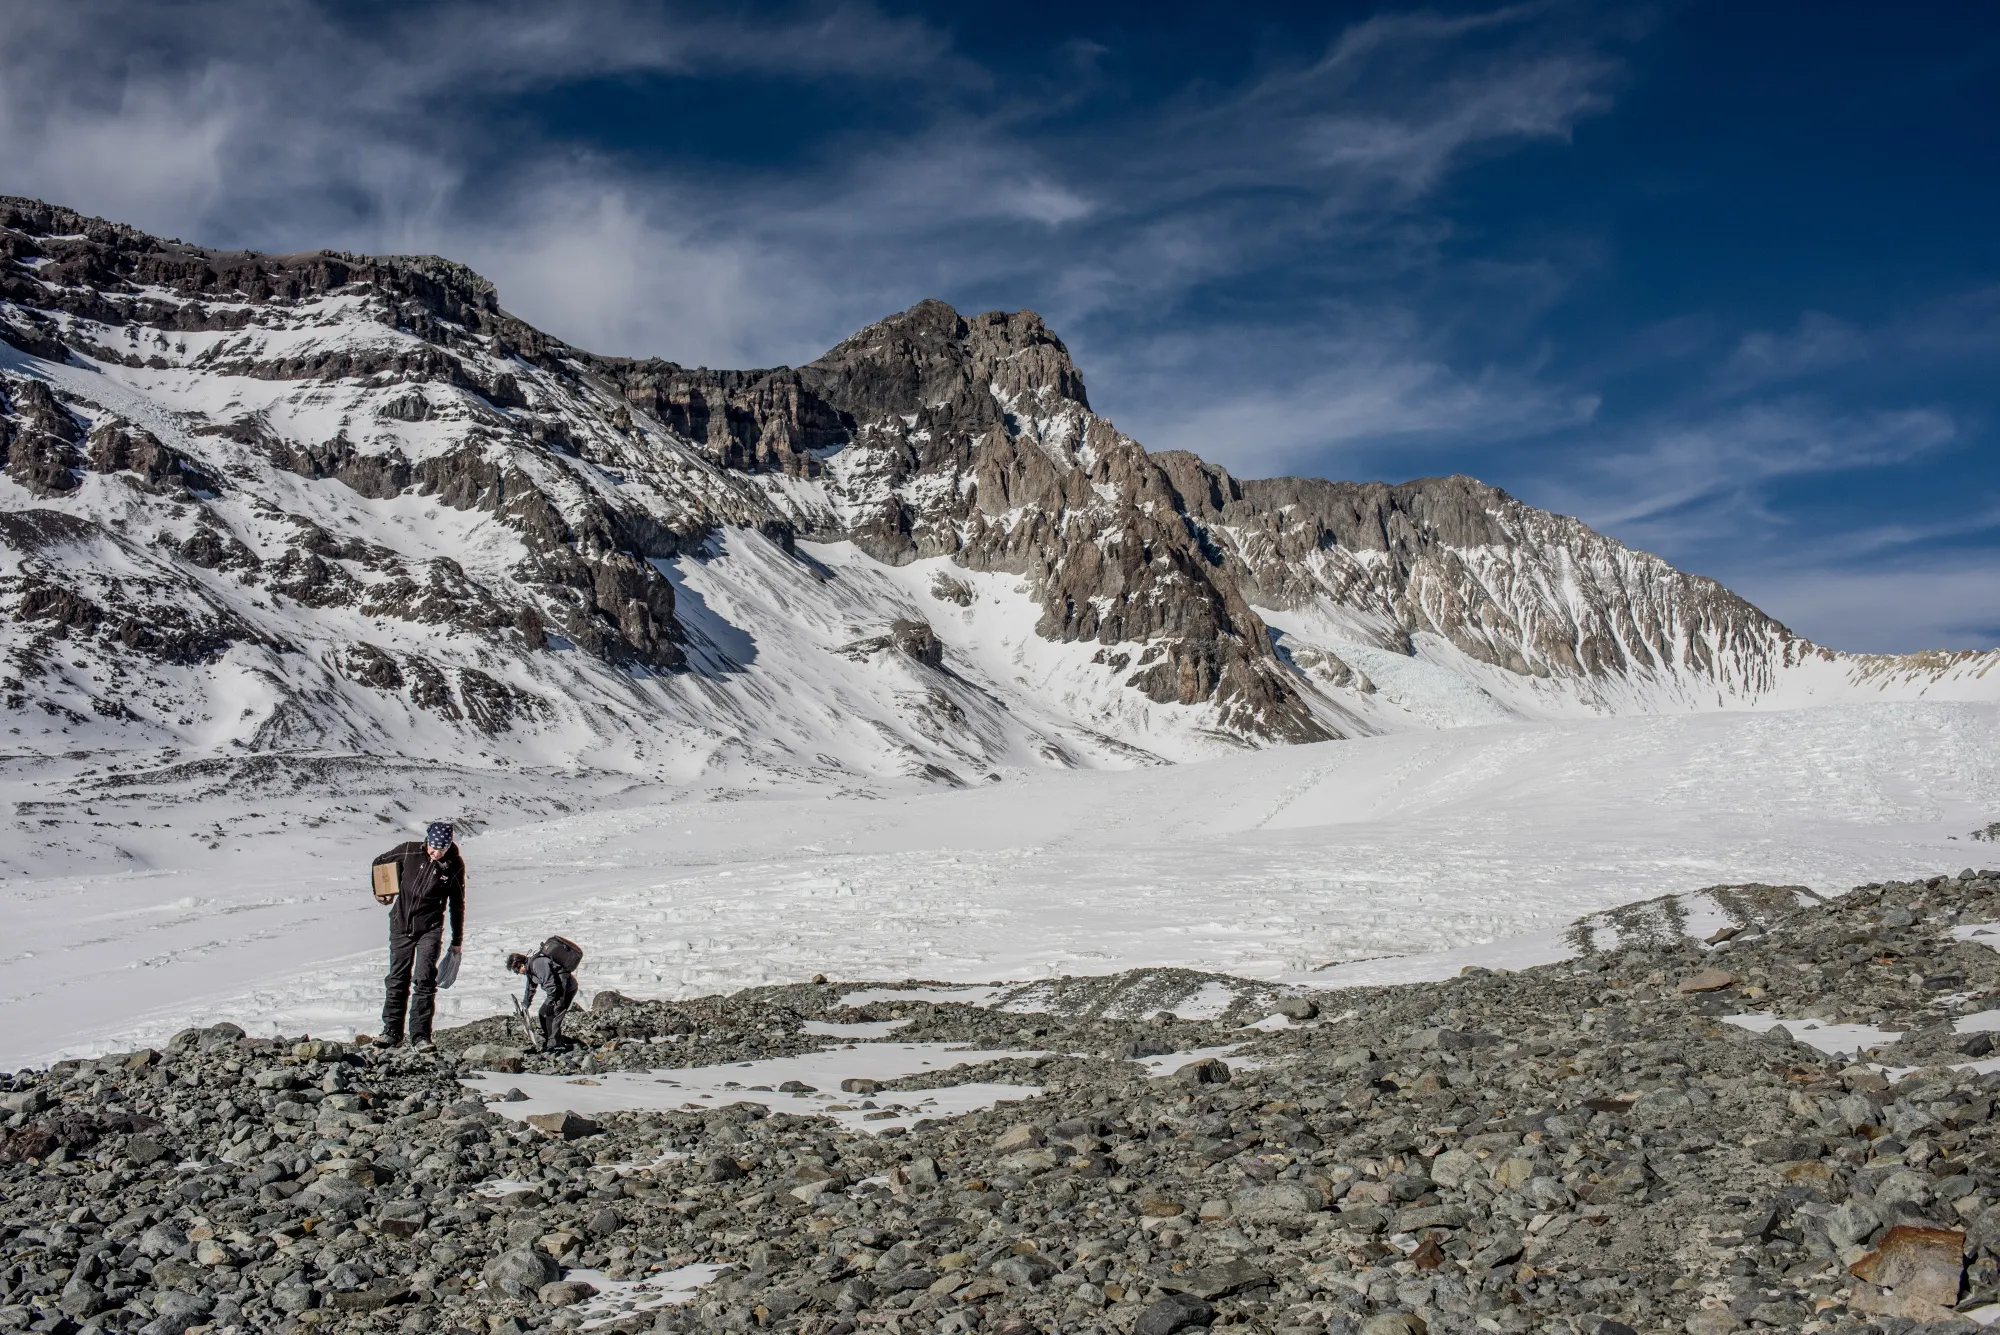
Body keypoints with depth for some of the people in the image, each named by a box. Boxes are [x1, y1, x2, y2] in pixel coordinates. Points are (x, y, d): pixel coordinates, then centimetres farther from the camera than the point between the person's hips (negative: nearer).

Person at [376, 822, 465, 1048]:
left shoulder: (454, 866, -9)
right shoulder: (409, 851, -9)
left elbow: (457, 905, 2)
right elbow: (379, 864, 10)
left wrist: (457, 940, 7)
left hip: (430, 929, -2)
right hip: (401, 925, 2)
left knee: (424, 980, -11)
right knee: (397, 980, 7)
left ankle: (420, 1035, -6)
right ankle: (392, 1031, 19)